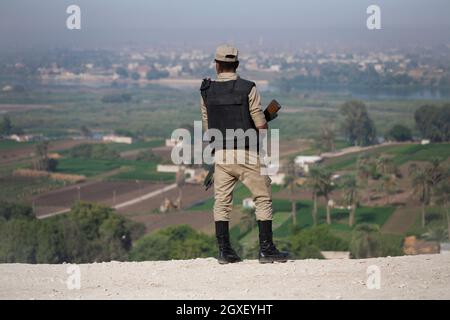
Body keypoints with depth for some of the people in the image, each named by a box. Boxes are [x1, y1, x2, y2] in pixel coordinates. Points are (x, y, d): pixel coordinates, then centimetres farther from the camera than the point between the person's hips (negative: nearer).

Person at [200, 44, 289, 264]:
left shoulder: (207, 92, 4)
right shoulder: (248, 89, -8)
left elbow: (207, 128, 10)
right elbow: (261, 125, -8)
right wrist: (264, 128, 14)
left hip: (221, 154, 3)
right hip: (247, 154, -3)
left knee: (222, 203, 11)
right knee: (263, 199, 6)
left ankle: (224, 251, 9)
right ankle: (266, 250, 3)